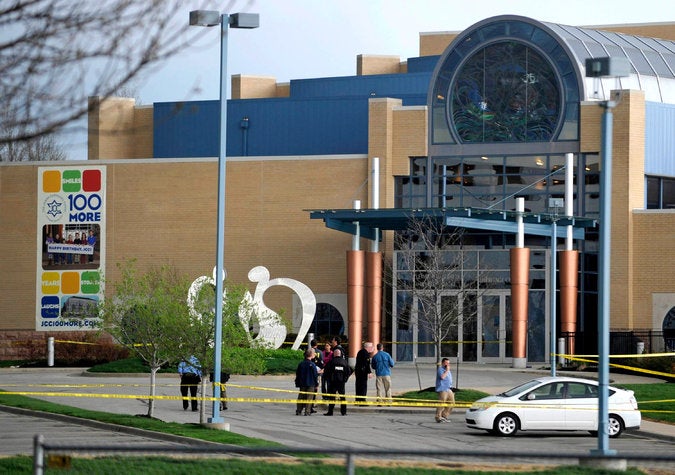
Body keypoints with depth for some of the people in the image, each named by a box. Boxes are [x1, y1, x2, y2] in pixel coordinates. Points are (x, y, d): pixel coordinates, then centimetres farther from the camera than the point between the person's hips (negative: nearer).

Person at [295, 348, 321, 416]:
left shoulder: (301, 364, 3)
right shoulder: (312, 365, -12)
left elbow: (297, 374, 8)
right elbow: (315, 375, -9)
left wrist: (297, 384, 16)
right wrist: (316, 384, 1)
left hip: (302, 384, 4)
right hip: (310, 384, -4)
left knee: (301, 397, 10)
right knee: (309, 398, 0)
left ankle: (298, 411, 11)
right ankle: (307, 411, -3)